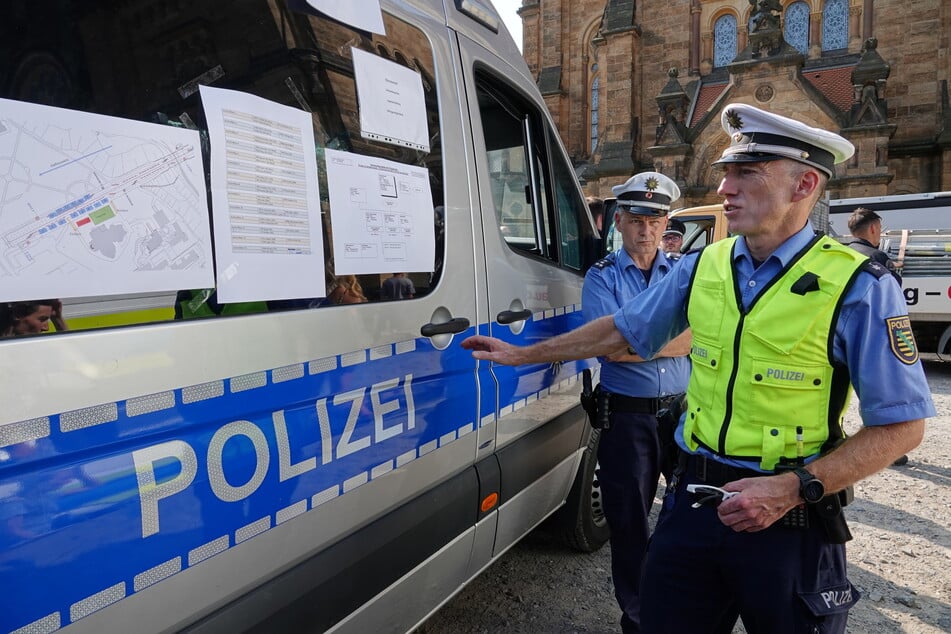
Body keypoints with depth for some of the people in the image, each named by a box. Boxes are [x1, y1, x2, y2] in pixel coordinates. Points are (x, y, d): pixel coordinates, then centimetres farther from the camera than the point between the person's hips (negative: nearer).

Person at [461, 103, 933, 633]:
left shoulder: (858, 287, -11)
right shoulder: (702, 267, 2)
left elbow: (902, 426, -8)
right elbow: (621, 331, 12)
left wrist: (793, 488, -20)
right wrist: (523, 354, 13)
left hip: (790, 523, -3)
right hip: (694, 502, 4)